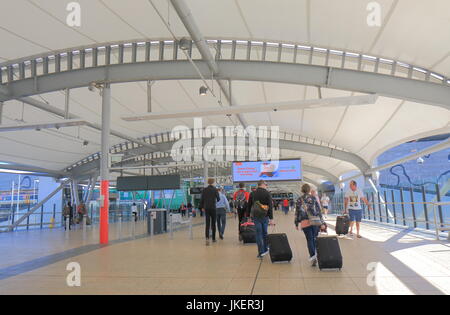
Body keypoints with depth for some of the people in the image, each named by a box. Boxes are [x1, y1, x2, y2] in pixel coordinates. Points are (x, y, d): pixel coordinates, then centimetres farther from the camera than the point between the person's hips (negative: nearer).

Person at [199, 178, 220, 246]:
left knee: (207, 223, 1)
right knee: (213, 223, 10)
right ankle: (213, 238, 18)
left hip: (206, 208, 2)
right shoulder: (215, 189, -5)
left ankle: (207, 238, -18)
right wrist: (216, 200, 20)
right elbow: (218, 198, -3)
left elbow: (202, 199, 4)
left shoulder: (204, 190, 2)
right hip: (213, 208, -2)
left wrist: (202, 207, 15)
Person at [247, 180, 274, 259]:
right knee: (265, 233, 16)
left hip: (255, 217, 1)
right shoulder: (267, 193, -5)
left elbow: (249, 206, 7)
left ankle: (261, 252, 3)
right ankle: (265, 249, 27)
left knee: (259, 234, 4)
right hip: (265, 216, -1)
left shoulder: (252, 193, 4)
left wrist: (248, 216, 14)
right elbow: (270, 206, -9)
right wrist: (271, 218, -8)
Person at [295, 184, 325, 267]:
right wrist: (322, 222, 5)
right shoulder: (314, 198, 3)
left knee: (309, 240, 3)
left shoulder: (299, 200, 4)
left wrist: (296, 224, 15)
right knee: (314, 238, 15)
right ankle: (314, 254, 18)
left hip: (305, 222, 0)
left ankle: (313, 255, -12)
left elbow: (297, 212, 6)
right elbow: (319, 210, 1)